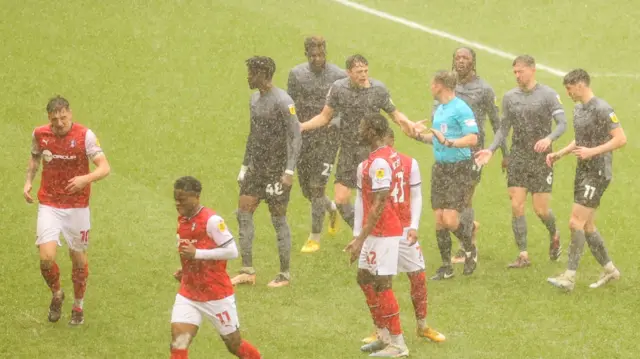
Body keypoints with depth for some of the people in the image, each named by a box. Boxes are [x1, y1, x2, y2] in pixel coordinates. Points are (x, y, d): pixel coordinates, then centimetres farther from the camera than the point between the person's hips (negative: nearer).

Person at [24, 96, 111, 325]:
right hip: (49, 205, 1)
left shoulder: (85, 136, -15)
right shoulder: (40, 134, -5)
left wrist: (86, 179, -41)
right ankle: (56, 294, 18)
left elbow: (105, 167, -22)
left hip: (77, 206, -1)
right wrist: (28, 181, 2)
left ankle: (78, 306, 33)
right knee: (46, 257, -13)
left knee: (78, 257, 10)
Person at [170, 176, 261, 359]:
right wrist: (184, 271, 7)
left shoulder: (212, 220, -18)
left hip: (217, 295, -6)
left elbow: (232, 251, -22)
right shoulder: (182, 220, 6)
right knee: (178, 343, -11)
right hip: (188, 295, 6)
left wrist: (197, 253, -27)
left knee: (234, 344, 9)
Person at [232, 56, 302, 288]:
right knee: (243, 213, 3)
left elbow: (295, 137, -18)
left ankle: (284, 274, 9)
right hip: (256, 168, 8)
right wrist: (245, 165, 19)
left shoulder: (282, 101, -16)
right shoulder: (255, 99, 11)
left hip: (276, 170, -8)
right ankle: (247, 271, 9)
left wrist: (289, 171, -22)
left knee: (278, 219, -1)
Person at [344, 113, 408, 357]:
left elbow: (378, 205, -23)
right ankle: (384, 337, 25)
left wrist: (360, 239, -22)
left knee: (381, 285, -5)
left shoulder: (379, 163, -20)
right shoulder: (389, 156, 11)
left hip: (382, 233, -10)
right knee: (365, 279, 17)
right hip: (376, 232, 10)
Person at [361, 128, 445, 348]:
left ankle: (422, 326, 17)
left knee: (418, 275, 1)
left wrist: (414, 226, -9)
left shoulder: (409, 164, -4)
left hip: (403, 230, 0)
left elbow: (416, 197, 2)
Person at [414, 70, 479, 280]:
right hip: (440, 168, 8)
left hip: (459, 170, -8)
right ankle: (446, 267, 13)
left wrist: (448, 142, -28)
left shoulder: (461, 109, -13)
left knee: (450, 220, -13)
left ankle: (469, 249, 16)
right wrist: (421, 135, 14)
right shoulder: (439, 109, 14)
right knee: (439, 219, 5)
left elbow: (473, 138, -21)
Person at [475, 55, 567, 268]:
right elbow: (504, 128, 14)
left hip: (541, 158, -4)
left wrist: (549, 139, -29)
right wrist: (491, 150, 1)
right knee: (517, 206, -5)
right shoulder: (510, 97, 8)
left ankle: (554, 236, 31)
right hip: (517, 158, 4)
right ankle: (523, 255, 1)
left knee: (541, 209, -2)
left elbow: (562, 123, -10)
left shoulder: (548, 95, -5)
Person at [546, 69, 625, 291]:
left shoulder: (602, 109, -15)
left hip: (597, 174, -9)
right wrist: (559, 154, 15)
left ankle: (569, 277, -11)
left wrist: (593, 152, -24)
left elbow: (621, 139, -19)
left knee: (576, 223, -13)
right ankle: (609, 270, 25)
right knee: (587, 226, 12)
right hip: (583, 171, 10)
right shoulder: (578, 109, 13)